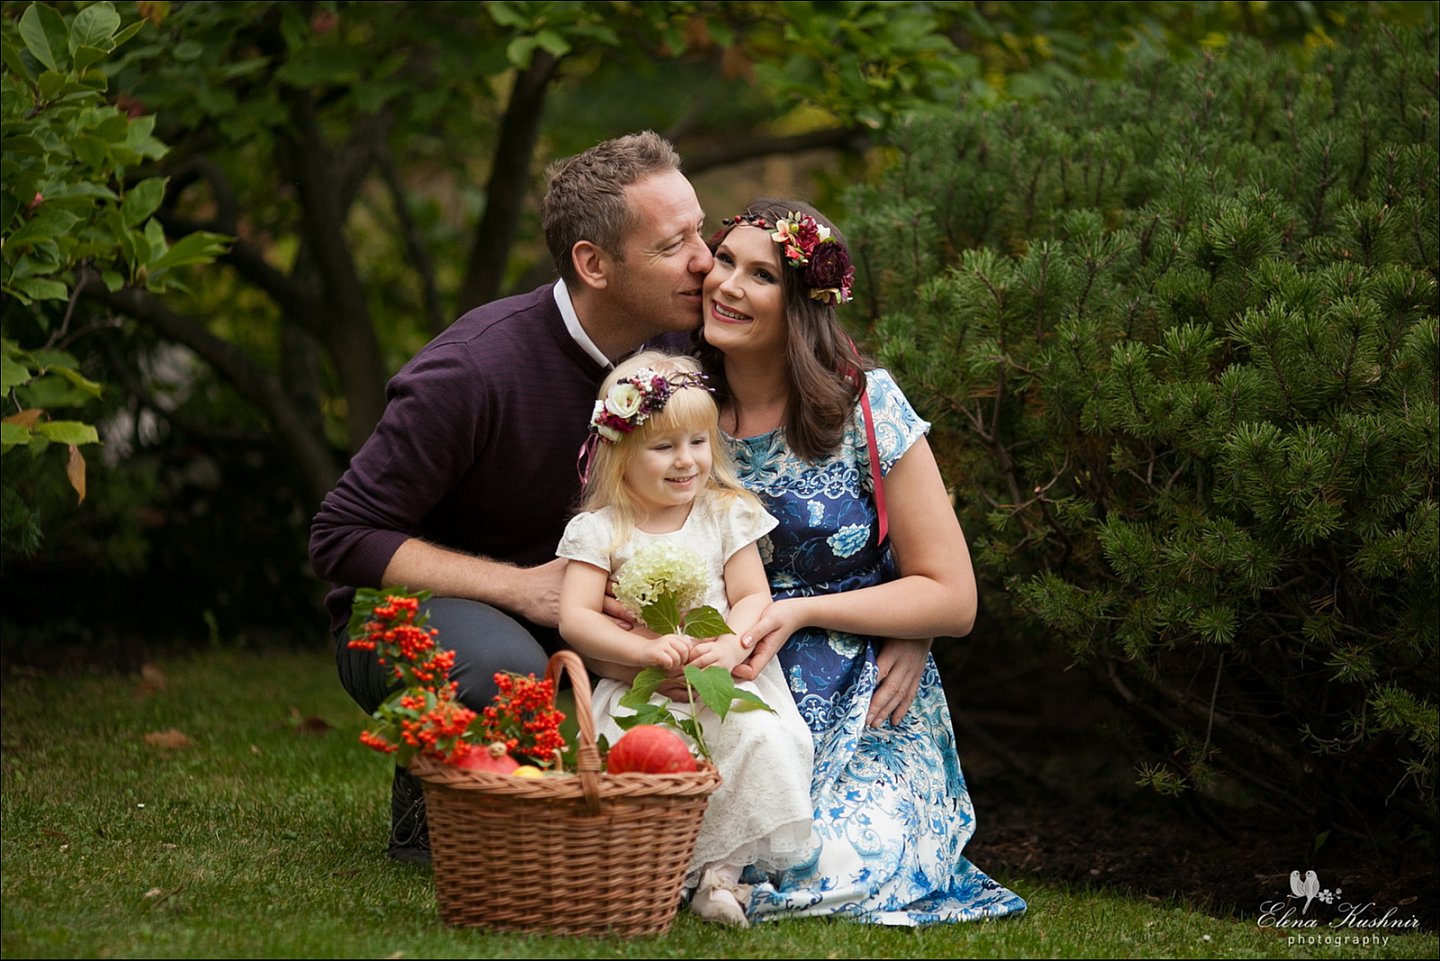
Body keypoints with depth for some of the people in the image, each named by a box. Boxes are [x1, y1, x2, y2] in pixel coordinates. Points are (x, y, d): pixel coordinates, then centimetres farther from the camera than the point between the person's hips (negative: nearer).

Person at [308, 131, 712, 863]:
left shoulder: (672, 345, -9)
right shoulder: (476, 369, -28)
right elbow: (343, 539, -23)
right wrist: (519, 588, -30)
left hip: (548, 594, 6)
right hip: (403, 610, -6)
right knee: (505, 672, -39)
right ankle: (427, 814, -7)